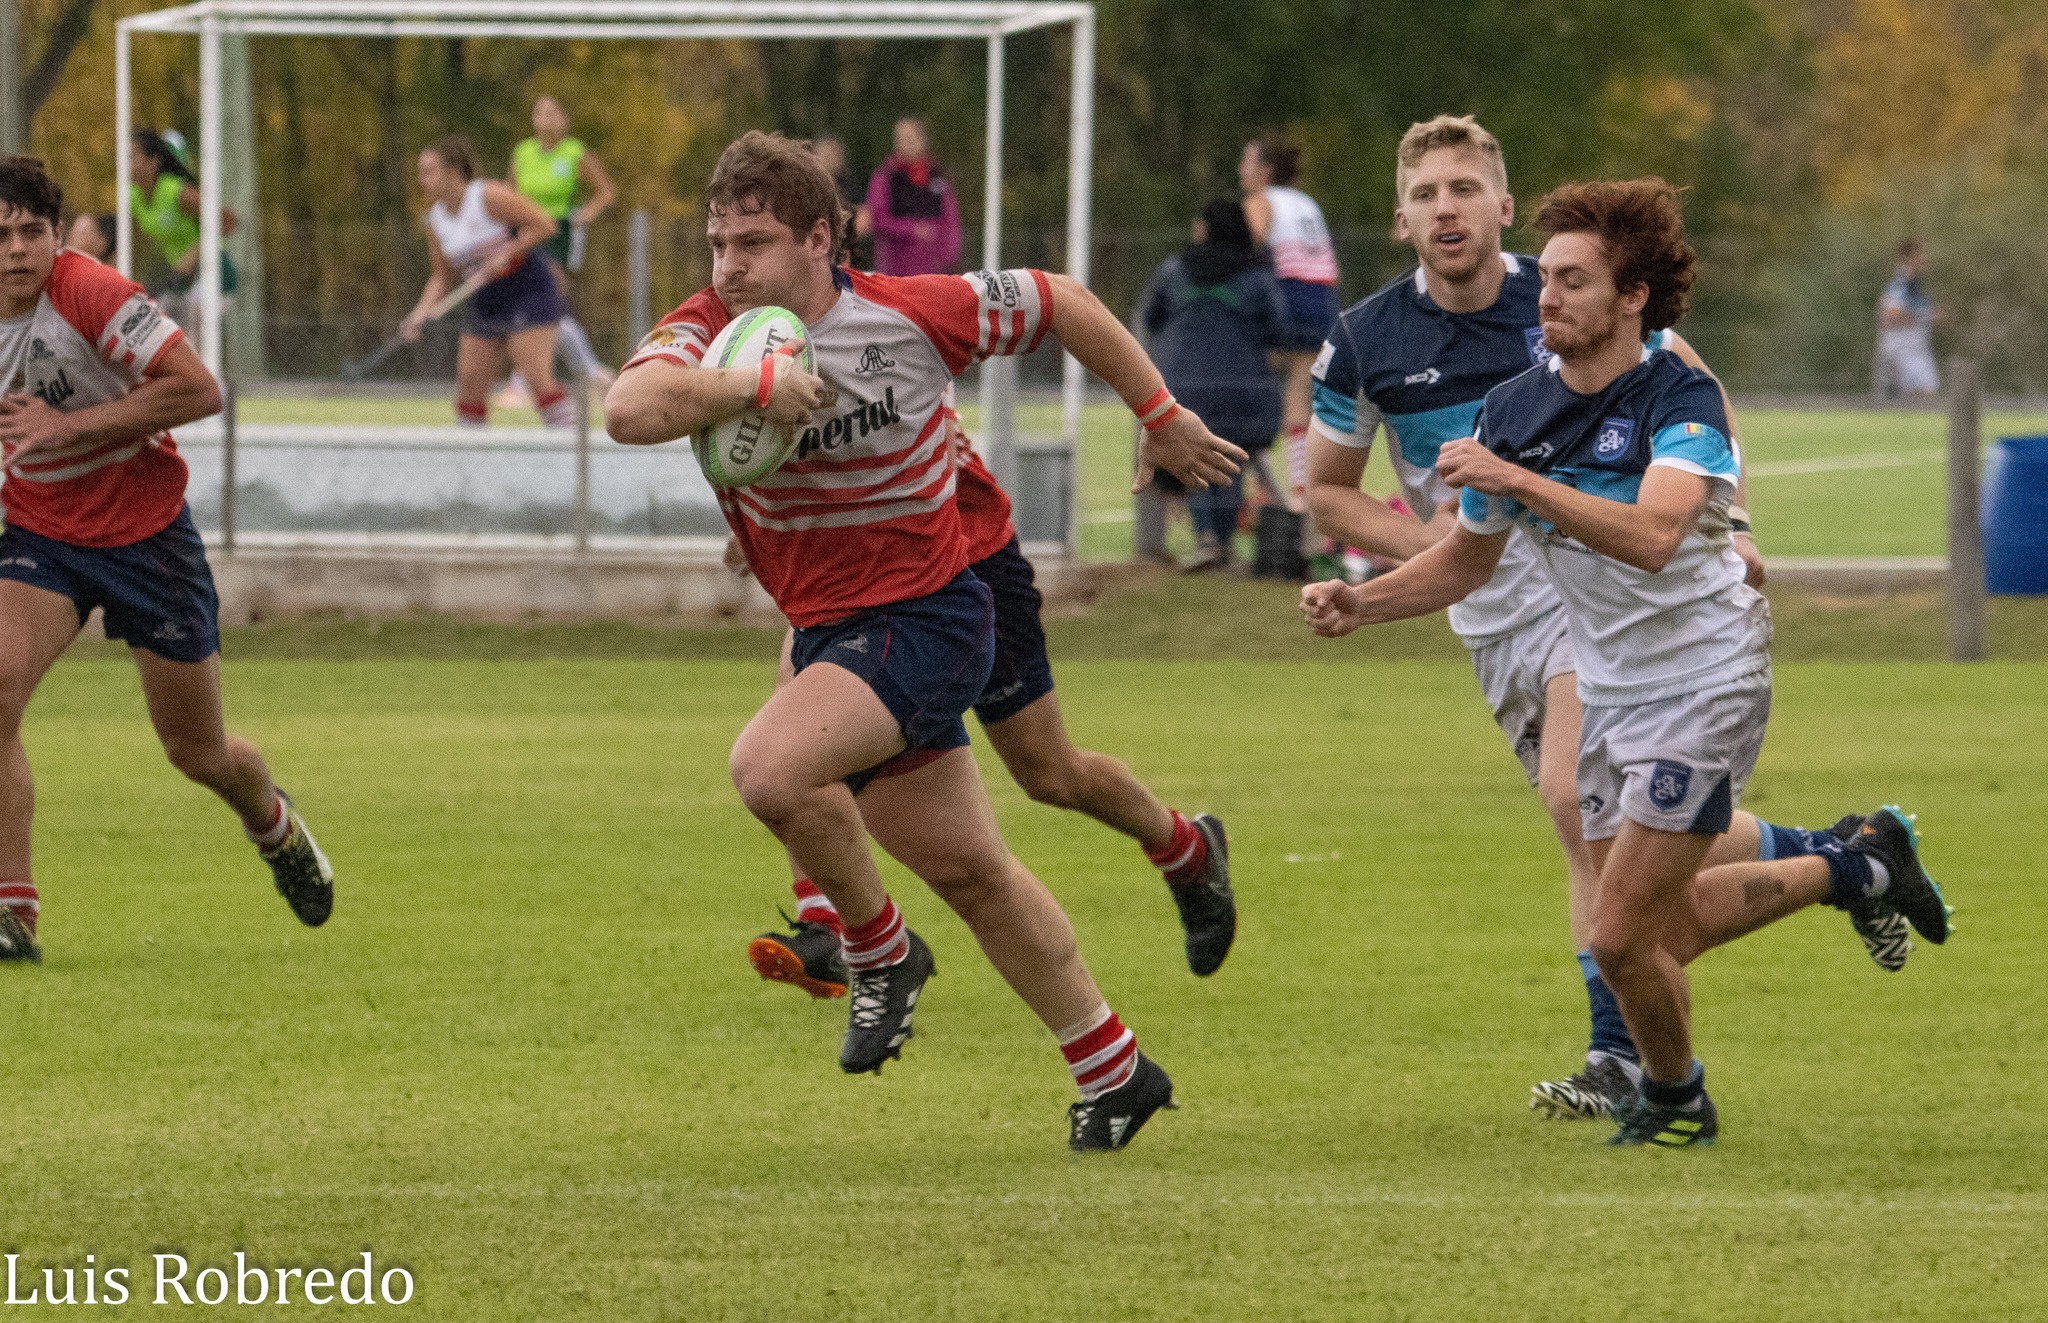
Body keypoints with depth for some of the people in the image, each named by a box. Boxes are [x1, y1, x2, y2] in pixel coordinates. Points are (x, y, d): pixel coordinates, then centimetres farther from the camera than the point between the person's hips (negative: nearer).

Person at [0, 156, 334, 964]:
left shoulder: (92, 295, -22)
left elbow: (199, 390, -26)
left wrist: (70, 425, -29)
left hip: (145, 532, -4)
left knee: (199, 753, 9)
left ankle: (276, 829, 46)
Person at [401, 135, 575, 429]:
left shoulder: (489, 197, -15)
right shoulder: (436, 220, 7)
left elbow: (543, 224, -15)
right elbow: (442, 276, 14)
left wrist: (506, 253, -23)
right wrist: (421, 312, -1)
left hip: (527, 292, -8)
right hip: (486, 303, 8)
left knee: (537, 377, -17)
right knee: (469, 381, 4)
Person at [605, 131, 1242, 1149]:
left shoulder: (911, 315, -14)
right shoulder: (709, 332, -9)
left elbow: (1060, 303, 2)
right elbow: (629, 411, -31)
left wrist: (1161, 417, 9)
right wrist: (756, 385, -35)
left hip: (924, 616, -6)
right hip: (825, 631, 6)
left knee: (769, 767, -28)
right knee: (968, 872, 14)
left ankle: (880, 950, -4)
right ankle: (1112, 1072, 29)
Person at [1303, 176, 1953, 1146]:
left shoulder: (1682, 400, -21)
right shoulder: (1512, 410, -2)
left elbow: (1653, 535, -39)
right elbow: (1468, 559, 11)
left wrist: (1516, 481, -42)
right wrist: (1364, 603, -5)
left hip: (1705, 682, -7)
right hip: (1610, 690, 7)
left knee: (1621, 937, -10)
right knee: (1666, 928, 16)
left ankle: (1675, 1095, 20)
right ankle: (1857, 865, 39)